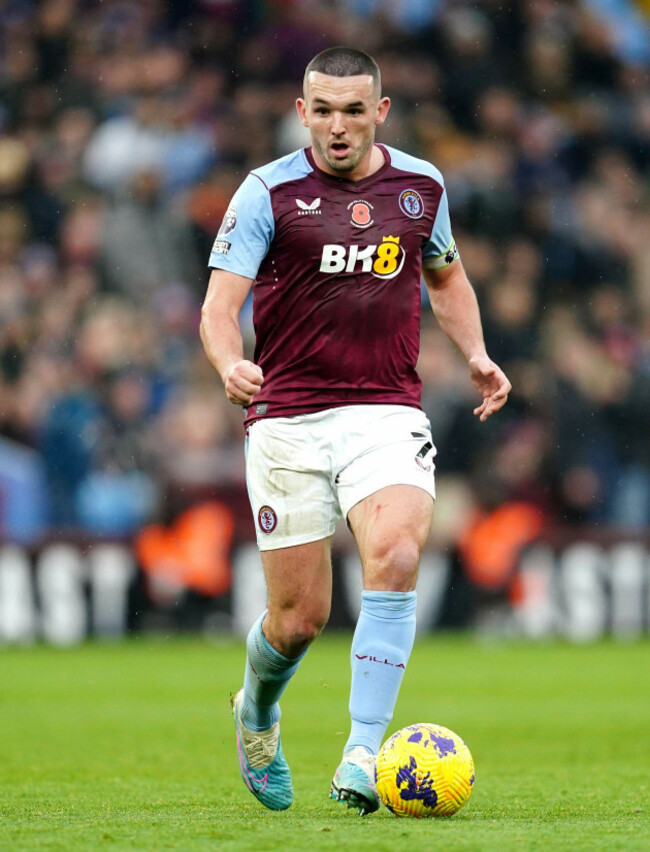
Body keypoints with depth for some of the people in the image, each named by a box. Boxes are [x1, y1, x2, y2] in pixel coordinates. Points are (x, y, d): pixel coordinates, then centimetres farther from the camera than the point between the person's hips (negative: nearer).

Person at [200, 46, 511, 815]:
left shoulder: (420, 185, 8)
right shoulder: (267, 192, -3)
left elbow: (445, 276, 26)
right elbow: (219, 304, -9)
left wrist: (475, 354, 10)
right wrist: (231, 364, -31)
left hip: (386, 414, 2)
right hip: (287, 419, -2)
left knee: (394, 557, -26)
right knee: (299, 618, 0)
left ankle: (362, 758, -23)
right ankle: (257, 713, 36)